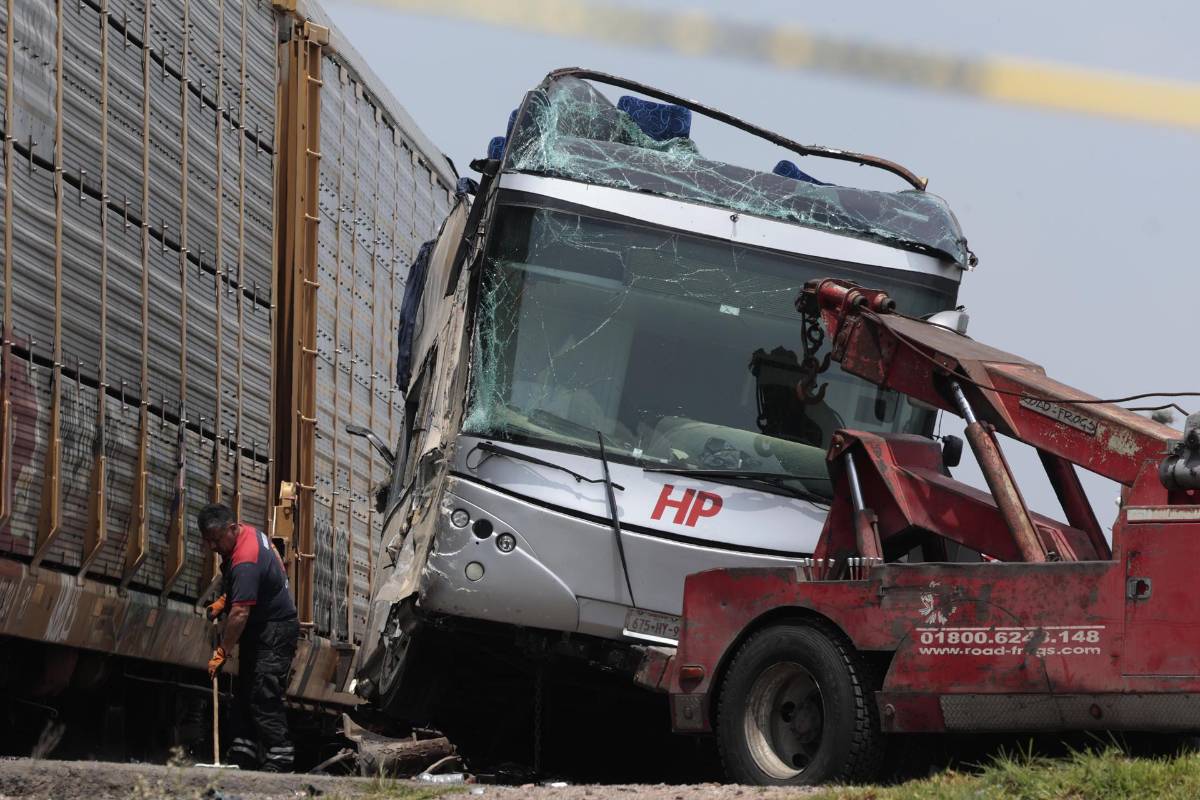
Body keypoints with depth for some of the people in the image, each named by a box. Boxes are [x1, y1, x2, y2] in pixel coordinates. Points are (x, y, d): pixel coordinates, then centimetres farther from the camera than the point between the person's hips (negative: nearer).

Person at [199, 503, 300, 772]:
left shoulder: (245, 562, -28)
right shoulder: (250, 534, 4)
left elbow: (240, 613, -31)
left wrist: (222, 652, -26)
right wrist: (224, 600, 13)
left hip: (275, 632, -11)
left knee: (263, 697, -14)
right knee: (244, 693, 10)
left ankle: (278, 759, -14)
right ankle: (242, 757, 12)